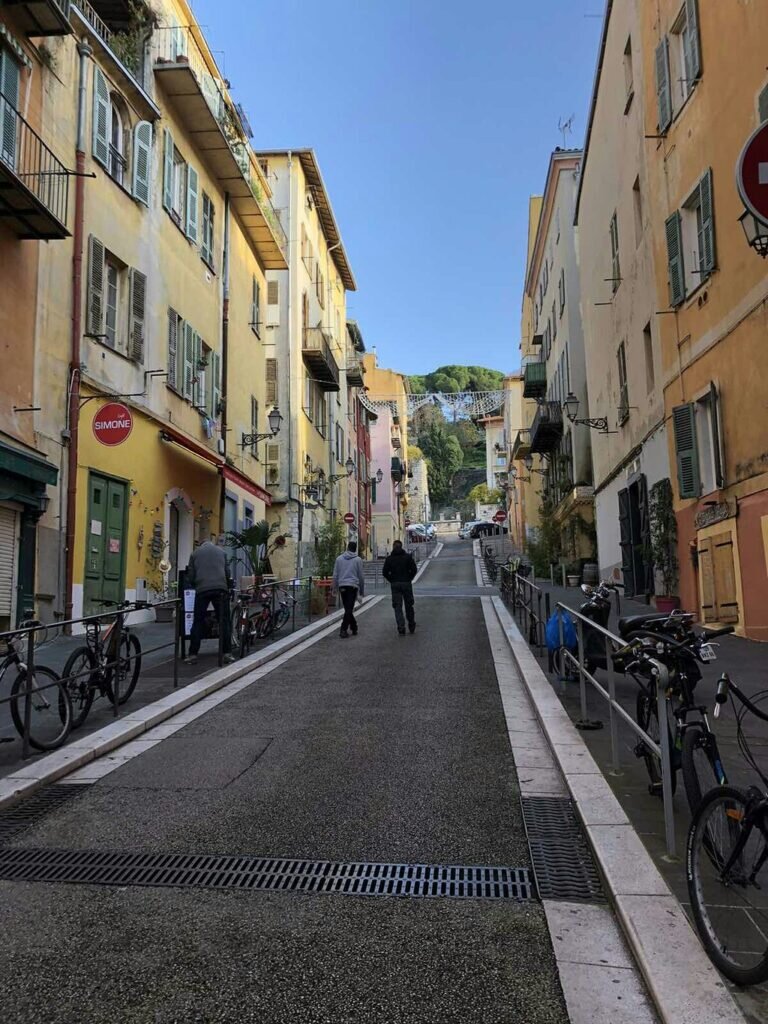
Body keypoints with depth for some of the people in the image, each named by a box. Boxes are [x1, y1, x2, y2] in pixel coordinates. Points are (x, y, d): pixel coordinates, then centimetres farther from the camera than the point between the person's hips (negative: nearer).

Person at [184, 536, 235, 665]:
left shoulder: (195, 553, 18)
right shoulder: (221, 551, 21)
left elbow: (190, 576, 14)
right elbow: (227, 573, 22)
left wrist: (194, 586, 31)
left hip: (202, 590, 0)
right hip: (220, 589, 1)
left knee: (198, 622, 7)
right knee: (223, 621, 6)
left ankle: (193, 655, 5)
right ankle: (227, 653, 2)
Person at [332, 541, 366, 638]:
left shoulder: (339, 558, 6)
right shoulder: (358, 560, 0)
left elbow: (335, 575, 7)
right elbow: (361, 576, 3)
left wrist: (335, 588, 14)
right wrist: (362, 590, 11)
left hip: (342, 587, 3)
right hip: (353, 586, -3)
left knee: (348, 608, 14)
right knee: (349, 609, -3)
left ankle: (354, 627, 20)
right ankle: (343, 630, -10)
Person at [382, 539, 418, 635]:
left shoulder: (389, 558, 3)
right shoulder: (408, 556, 1)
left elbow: (384, 572, -3)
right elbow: (414, 570, -7)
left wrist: (391, 580, 7)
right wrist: (409, 579, 4)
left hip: (395, 585, 0)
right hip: (406, 584, 0)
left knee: (397, 607, 2)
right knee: (409, 606, 12)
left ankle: (401, 629, -7)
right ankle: (412, 627, 20)